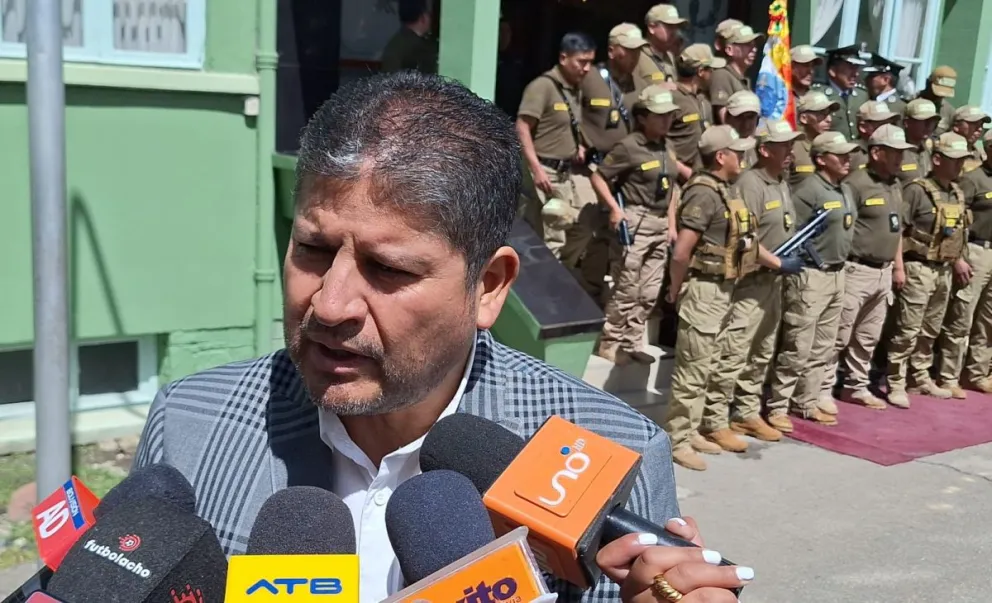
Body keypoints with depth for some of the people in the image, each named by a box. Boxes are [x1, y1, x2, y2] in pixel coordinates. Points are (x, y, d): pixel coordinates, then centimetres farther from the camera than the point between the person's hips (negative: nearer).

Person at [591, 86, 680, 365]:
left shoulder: (666, 148, 12)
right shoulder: (629, 147, -9)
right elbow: (598, 177, -8)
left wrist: (671, 224, 16)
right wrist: (614, 208, -16)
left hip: (660, 224, 7)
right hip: (635, 222, -7)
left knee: (650, 292, 9)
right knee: (627, 288, -4)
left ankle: (632, 342, 20)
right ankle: (610, 342, 8)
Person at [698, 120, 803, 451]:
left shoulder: (782, 183, 15)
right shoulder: (750, 183, -15)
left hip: (774, 281, 10)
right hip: (750, 281, -10)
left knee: (762, 354, 15)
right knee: (733, 355, -8)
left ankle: (748, 413, 26)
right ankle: (714, 422, -3)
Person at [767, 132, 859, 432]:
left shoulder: (847, 190, 13)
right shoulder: (809, 190, -15)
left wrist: (840, 264, 17)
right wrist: (797, 265, -19)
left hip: (837, 274, 9)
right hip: (811, 276, -9)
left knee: (822, 349, 13)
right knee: (797, 349, -5)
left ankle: (807, 404, 23)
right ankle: (777, 407, 4)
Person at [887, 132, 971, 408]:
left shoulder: (957, 193, 11)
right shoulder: (917, 190, -13)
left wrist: (957, 260, 16)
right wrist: (899, 267, -18)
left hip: (944, 270, 8)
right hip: (919, 268, -8)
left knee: (931, 330, 15)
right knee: (908, 330, -6)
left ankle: (920, 378, 26)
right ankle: (896, 384, 0)